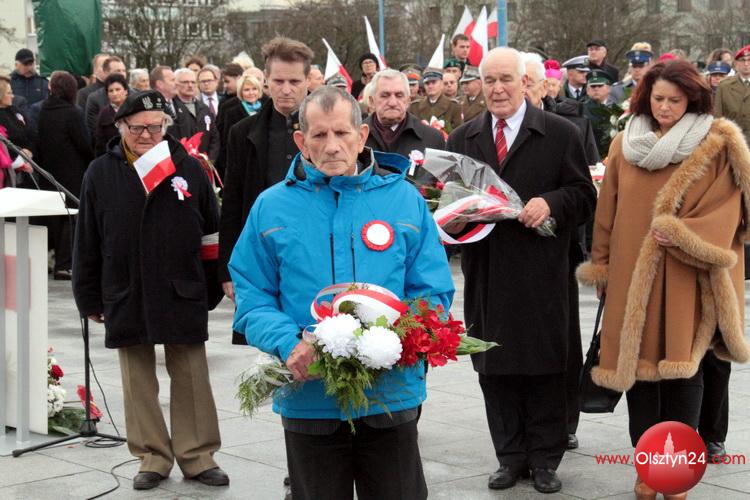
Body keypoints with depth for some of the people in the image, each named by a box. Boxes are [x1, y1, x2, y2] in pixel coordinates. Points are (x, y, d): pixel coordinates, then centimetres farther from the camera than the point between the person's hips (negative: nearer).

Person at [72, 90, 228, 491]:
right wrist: (89, 298, 3)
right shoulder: (101, 174, 2)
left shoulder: (189, 168, 1)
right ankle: (153, 457, 20)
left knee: (191, 379, 6)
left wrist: (212, 290, 2)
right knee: (138, 381, 8)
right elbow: (87, 243, 5)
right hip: (126, 297, 1)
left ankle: (197, 455, 17)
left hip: (183, 295, -1)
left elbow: (212, 234, 4)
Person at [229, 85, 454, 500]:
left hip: (390, 393, 0)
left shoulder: (403, 198, 1)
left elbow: (432, 291, 2)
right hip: (308, 400, 0)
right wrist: (288, 344, -17)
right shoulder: (272, 207, 1)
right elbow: (252, 298, 2)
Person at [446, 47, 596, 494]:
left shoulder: (561, 134, 2)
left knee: (544, 366, 3)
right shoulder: (462, 139, 13)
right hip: (486, 271, 3)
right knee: (494, 367, 6)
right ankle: (511, 457, 17)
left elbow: (583, 194, 0)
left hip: (541, 273, -3)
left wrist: (550, 202, -18)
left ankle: (545, 458, 13)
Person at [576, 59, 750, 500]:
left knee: (683, 367, -2)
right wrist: (602, 264, 8)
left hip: (686, 276, -3)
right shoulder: (625, 145, 10)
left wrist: (684, 233, -20)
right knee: (639, 364, 5)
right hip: (632, 274, 3)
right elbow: (608, 211, 12)